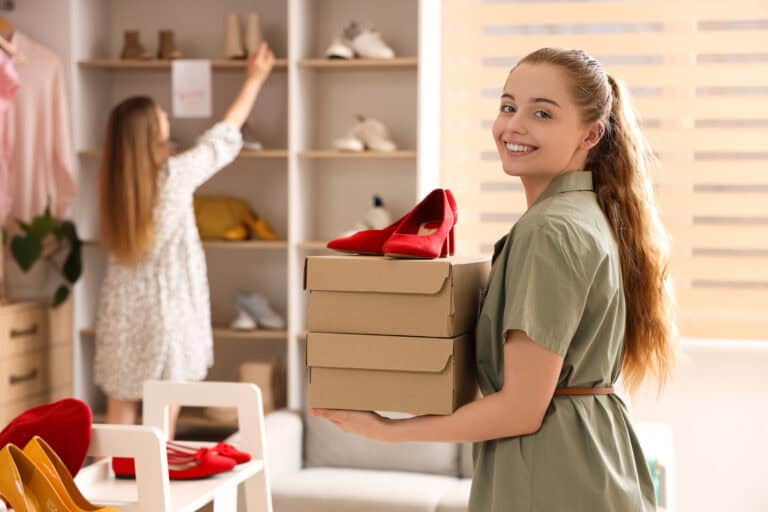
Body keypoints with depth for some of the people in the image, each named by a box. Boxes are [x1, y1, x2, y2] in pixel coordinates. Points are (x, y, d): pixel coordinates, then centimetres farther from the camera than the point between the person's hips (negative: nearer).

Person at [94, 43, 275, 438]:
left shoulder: (112, 179, -3)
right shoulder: (175, 173, -15)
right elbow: (223, 137, -2)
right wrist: (255, 79, 9)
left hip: (122, 305, 4)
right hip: (165, 302, -4)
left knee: (121, 403, 11)